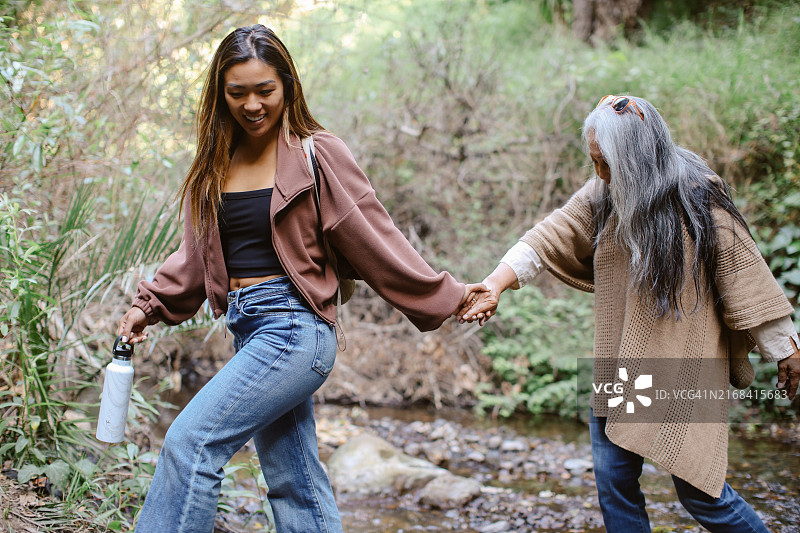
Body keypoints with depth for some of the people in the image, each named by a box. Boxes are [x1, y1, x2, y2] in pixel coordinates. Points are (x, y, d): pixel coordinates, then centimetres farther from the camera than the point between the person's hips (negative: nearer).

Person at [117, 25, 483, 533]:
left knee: (191, 440, -16)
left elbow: (375, 238, -2)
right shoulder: (216, 163, 12)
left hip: (294, 326, -7)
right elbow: (196, 256, 19)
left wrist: (446, 295, -1)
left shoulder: (317, 154, -5)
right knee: (294, 482, 11)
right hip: (247, 329, 7)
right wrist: (149, 304, 8)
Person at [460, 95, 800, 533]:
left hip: (683, 366, -5)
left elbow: (744, 275, -7)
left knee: (697, 489, -4)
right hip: (620, 366, 5)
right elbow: (550, 238, -4)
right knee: (612, 479, 5)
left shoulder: (698, 198, -11)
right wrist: (495, 284, -19)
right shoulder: (600, 196, 2)